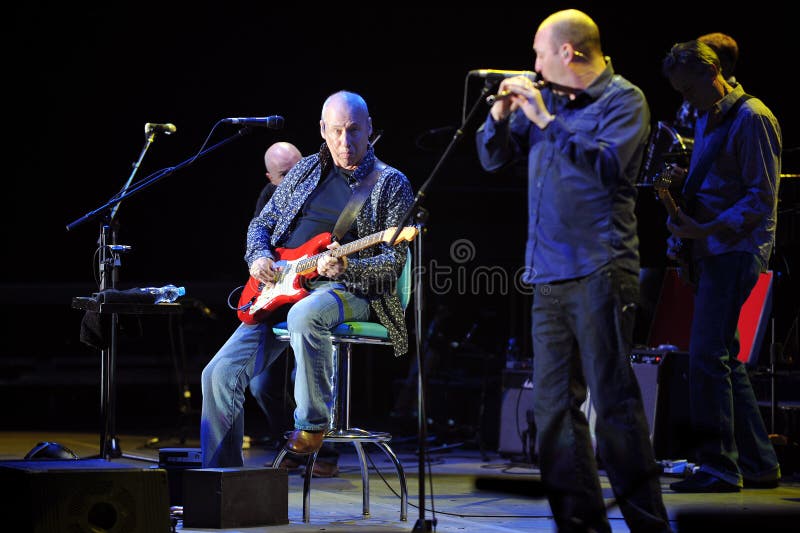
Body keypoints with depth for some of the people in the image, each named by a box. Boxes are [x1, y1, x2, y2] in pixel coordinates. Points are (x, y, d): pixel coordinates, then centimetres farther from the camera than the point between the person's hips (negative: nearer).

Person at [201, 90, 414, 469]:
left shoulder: (391, 185, 1)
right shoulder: (307, 170, 15)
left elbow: (394, 261, -6)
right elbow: (261, 223, 23)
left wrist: (345, 267, -24)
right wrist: (258, 257, 1)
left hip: (350, 291, -5)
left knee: (304, 315, -42)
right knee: (221, 374, -10)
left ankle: (314, 423, -22)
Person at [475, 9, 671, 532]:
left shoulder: (623, 99, -2)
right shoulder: (547, 99, 17)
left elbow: (606, 164, -17)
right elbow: (493, 157, 22)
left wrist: (545, 120, -15)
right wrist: (501, 114, 4)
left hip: (598, 272, -7)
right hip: (549, 274, 7)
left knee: (614, 400, -10)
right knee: (554, 405, 7)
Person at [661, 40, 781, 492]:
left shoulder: (752, 119, -11)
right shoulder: (706, 122, 17)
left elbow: (762, 199, -16)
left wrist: (708, 230, -23)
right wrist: (684, 226, 9)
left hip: (737, 249, -10)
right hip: (711, 250, 10)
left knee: (708, 356, -14)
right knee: (723, 358, 10)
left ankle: (719, 468, -11)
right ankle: (759, 464, 17)